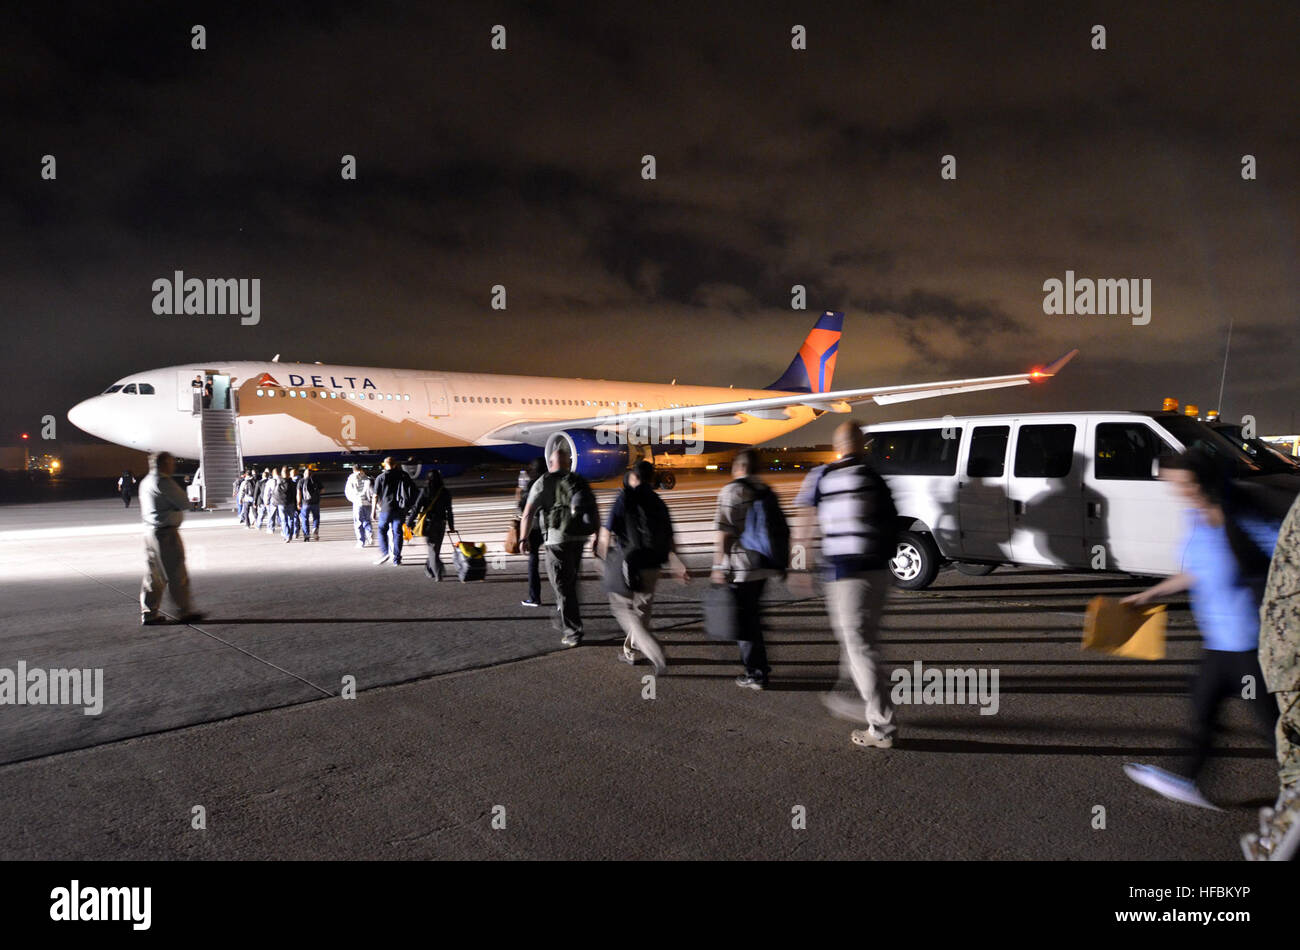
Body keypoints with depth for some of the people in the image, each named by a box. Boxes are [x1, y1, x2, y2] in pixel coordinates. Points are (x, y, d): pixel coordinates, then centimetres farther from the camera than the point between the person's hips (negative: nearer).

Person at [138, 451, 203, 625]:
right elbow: (184, 503, -15)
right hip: (166, 533, -9)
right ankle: (186, 611, 5)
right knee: (177, 575, -1)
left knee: (153, 575, 12)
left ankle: (148, 613, 15)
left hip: (150, 531, 9)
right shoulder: (163, 482, -16)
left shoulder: (145, 482, 14)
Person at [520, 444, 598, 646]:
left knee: (563, 587, 1)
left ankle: (573, 633, 0)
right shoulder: (580, 482, 10)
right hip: (579, 539, 4)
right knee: (570, 583, 22)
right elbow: (596, 513, 6)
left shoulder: (542, 483, 0)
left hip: (556, 540, -4)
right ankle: (561, 620, 34)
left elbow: (527, 515, -5)